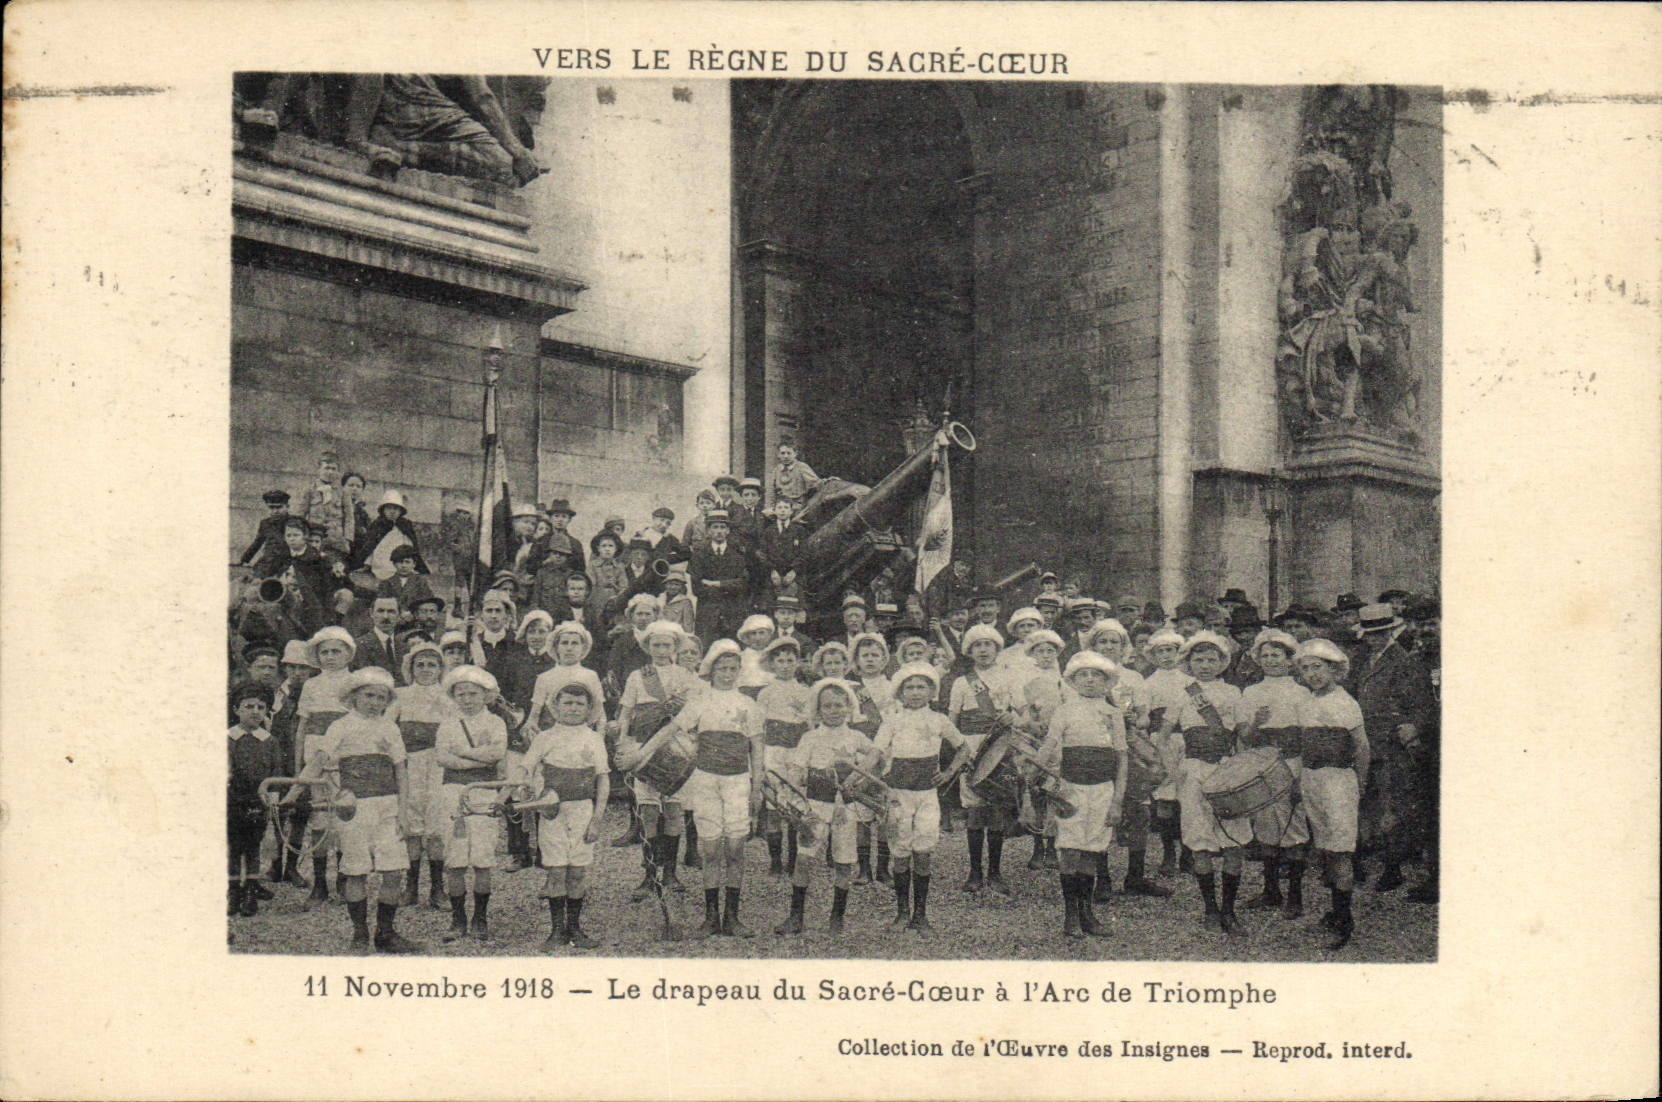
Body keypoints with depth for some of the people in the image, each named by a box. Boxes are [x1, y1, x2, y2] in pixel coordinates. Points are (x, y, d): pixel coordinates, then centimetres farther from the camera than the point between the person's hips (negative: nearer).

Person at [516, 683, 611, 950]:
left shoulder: (592, 739, 7)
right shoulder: (545, 738, 7)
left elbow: (603, 780, 6)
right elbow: (524, 770, 5)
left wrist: (597, 818, -1)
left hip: (582, 808, 0)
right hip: (552, 809, 0)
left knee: (578, 870, 2)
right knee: (556, 870, -3)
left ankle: (575, 927, 14)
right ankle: (557, 930, 7)